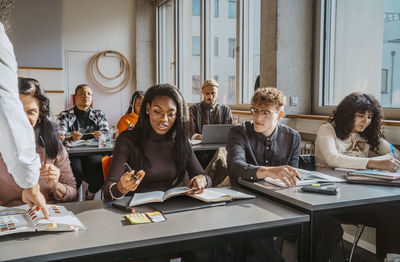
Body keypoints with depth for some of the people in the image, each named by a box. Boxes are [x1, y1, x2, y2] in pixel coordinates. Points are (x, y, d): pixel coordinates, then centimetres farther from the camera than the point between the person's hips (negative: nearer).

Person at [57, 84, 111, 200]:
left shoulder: (99, 115, 19)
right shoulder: (65, 115, 13)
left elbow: (107, 134, 7)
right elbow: (59, 136, -1)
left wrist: (100, 135, -18)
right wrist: (71, 137, -25)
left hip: (93, 153, 1)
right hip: (73, 153, -1)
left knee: (100, 170, -31)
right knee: (76, 171, -34)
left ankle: (91, 193, 2)